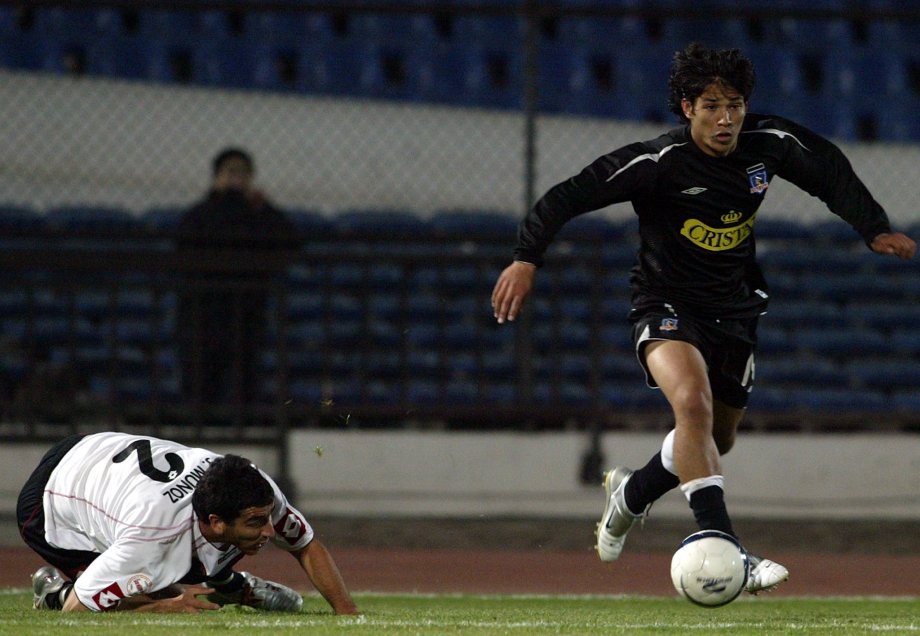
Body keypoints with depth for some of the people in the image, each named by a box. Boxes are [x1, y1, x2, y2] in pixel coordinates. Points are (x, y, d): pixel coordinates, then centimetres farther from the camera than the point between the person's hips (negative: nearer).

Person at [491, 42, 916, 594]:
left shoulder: (771, 144, -9)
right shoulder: (659, 161, -23)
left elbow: (831, 172, 9)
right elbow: (571, 196, -24)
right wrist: (527, 259, -33)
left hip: (734, 309, 6)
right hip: (666, 305, -6)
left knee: (718, 440, 18)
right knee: (693, 402, -33)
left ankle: (630, 492, 49)